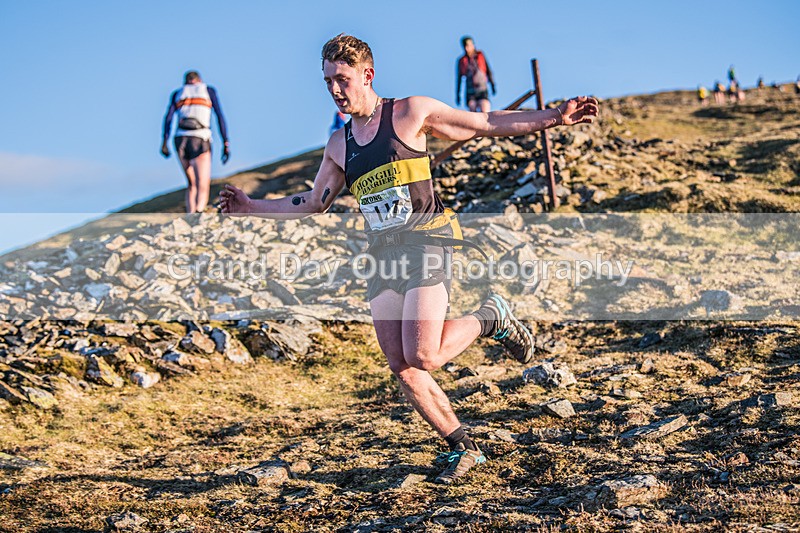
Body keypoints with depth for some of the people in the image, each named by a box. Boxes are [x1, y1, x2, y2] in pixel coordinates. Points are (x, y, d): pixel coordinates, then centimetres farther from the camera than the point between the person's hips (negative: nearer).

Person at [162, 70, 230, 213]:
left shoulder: (177, 94, 21)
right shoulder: (209, 90, 18)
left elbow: (168, 117, 5)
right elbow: (220, 116, 6)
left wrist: (164, 142, -2)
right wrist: (226, 143, 2)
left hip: (180, 139, 3)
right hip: (200, 141, -3)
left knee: (192, 184, 21)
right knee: (203, 188, -14)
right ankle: (198, 213, -43)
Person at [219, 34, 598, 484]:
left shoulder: (411, 113, 0)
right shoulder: (339, 146, 15)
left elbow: (487, 125, 3)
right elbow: (312, 206, 24)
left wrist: (554, 118, -6)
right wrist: (252, 207, 14)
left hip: (426, 243, -6)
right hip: (383, 256, 6)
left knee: (423, 358, -20)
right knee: (402, 368, -2)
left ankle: (492, 318, 7)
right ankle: (463, 448, 13)